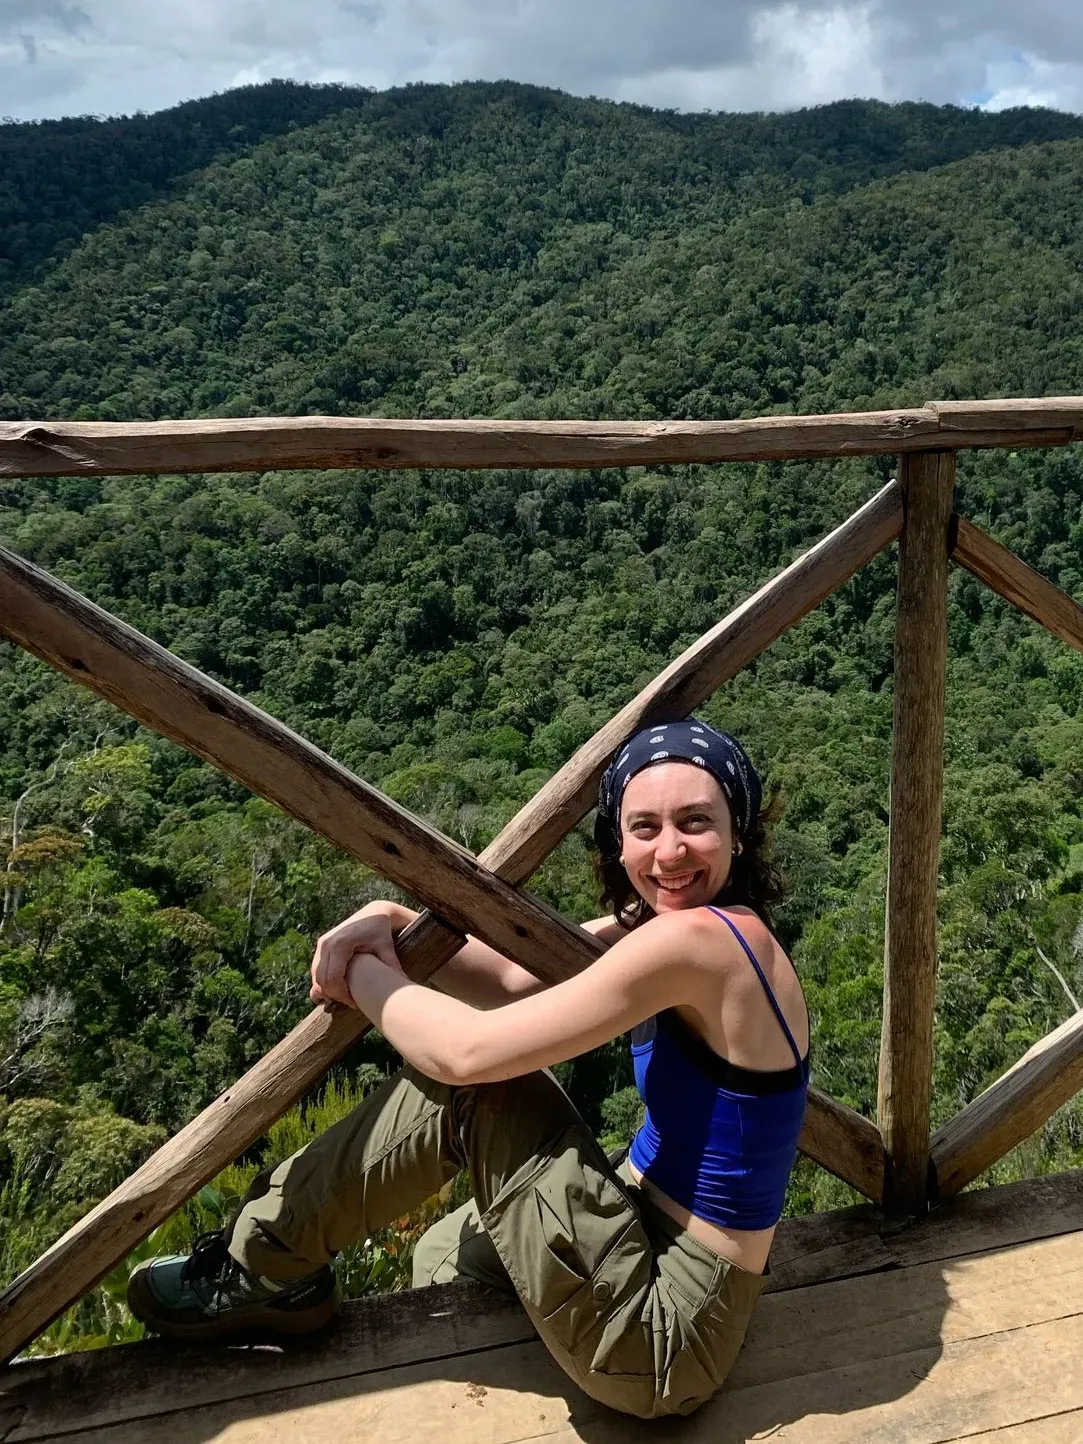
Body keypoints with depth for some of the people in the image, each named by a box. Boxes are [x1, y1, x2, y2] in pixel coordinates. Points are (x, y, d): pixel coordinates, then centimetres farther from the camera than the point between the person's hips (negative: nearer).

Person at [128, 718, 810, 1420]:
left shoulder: (699, 938, -27)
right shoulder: (670, 922, 3)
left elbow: (467, 1051, -27)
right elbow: (516, 976, 6)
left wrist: (366, 974, -9)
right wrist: (393, 922, -10)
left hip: (661, 1335, -9)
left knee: (463, 1076, -11)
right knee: (445, 1251, 28)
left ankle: (269, 1269, 6)